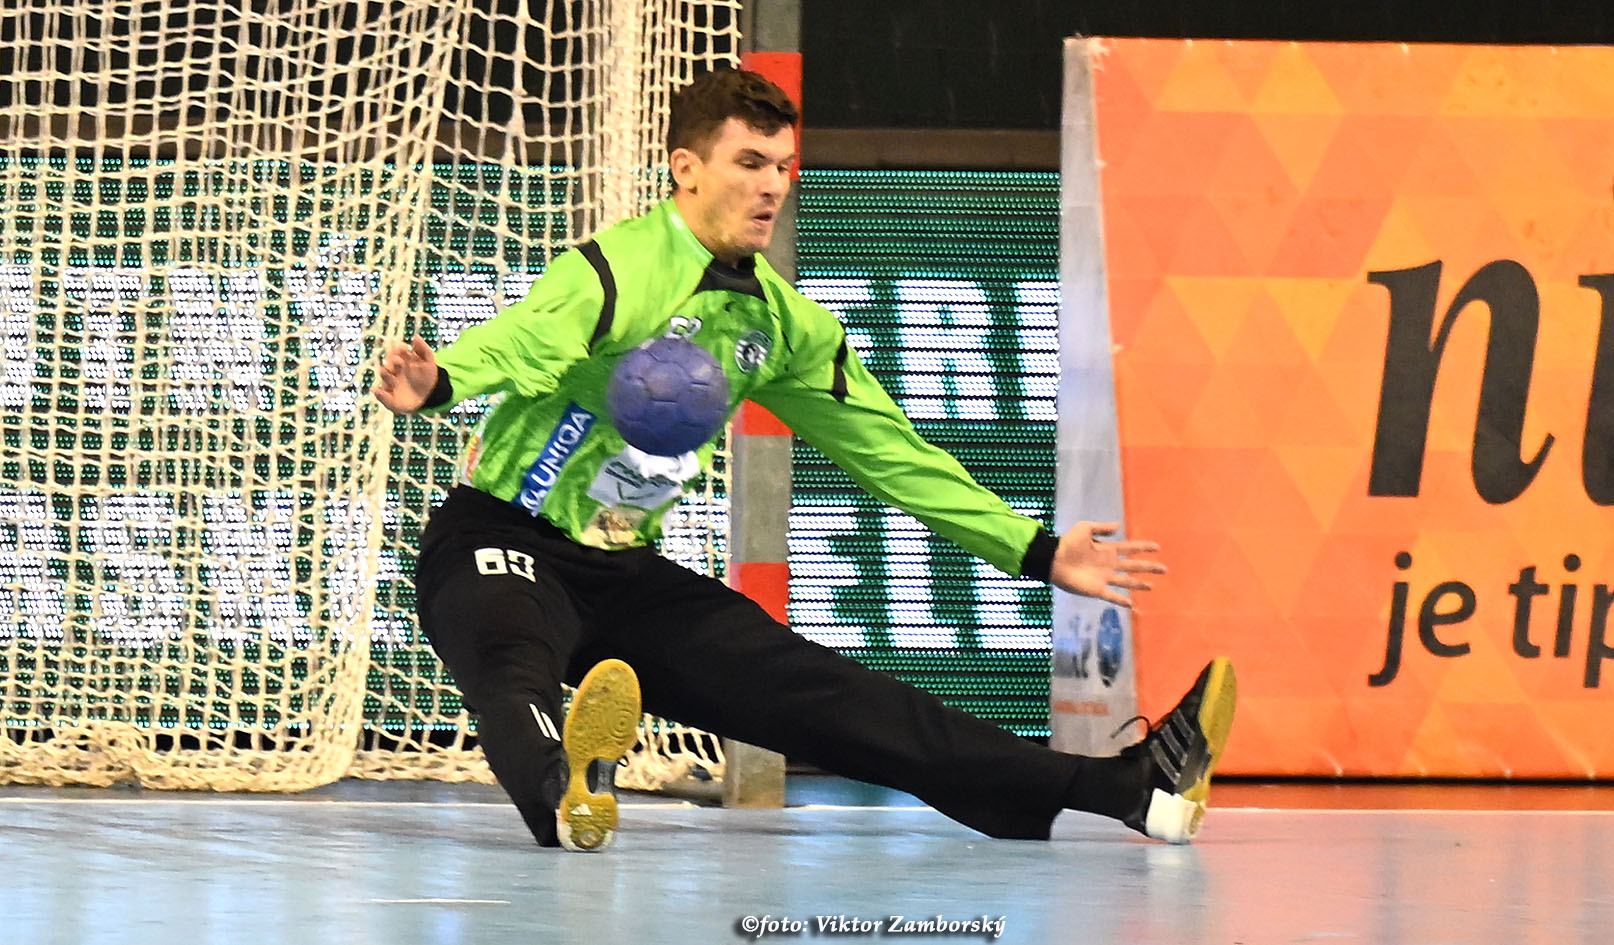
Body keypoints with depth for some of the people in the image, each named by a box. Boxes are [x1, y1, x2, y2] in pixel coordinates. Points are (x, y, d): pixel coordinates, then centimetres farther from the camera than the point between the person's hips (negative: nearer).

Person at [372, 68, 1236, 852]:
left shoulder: (781, 324, 8)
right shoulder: (619, 270, -17)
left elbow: (884, 448, 16)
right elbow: (522, 341, -38)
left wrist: (1036, 554, 15)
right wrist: (435, 384, -61)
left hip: (628, 574, 6)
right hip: (502, 544, -6)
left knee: (815, 691, -5)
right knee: (517, 674, -39)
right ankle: (566, 794, -75)